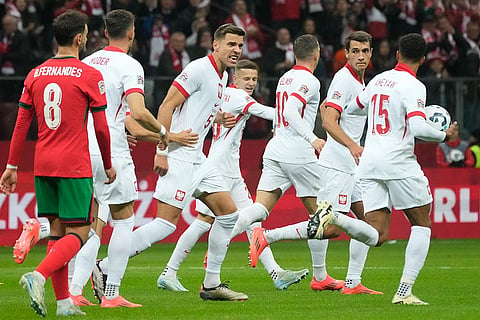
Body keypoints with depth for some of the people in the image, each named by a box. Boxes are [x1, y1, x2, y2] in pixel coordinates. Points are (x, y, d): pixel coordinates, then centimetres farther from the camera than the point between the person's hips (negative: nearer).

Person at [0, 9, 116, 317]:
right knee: (78, 233, -3)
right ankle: (38, 276, -25)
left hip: (43, 165, 6)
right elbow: (101, 128, -4)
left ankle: (63, 302, 9)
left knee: (57, 231, 11)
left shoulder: (36, 75, 7)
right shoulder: (90, 76, -7)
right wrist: (108, 165, 9)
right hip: (75, 166, -6)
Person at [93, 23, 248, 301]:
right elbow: (167, 106, -17)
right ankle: (105, 269, -11)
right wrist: (161, 150, -21)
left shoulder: (222, 76, 15)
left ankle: (212, 285, 16)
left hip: (196, 158, 10)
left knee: (229, 213, 9)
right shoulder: (199, 69, -13)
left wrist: (220, 118, 7)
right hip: (178, 156, -10)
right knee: (166, 223, -15)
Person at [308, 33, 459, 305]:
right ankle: (405, 291, 0)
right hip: (398, 162, -6)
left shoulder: (378, 80, 13)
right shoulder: (413, 86, -8)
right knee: (422, 225, 11)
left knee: (376, 236, 3)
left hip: (369, 162, 6)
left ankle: (334, 216, -24)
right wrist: (445, 136, -2)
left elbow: (352, 108, 29)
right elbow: (418, 128, -20)